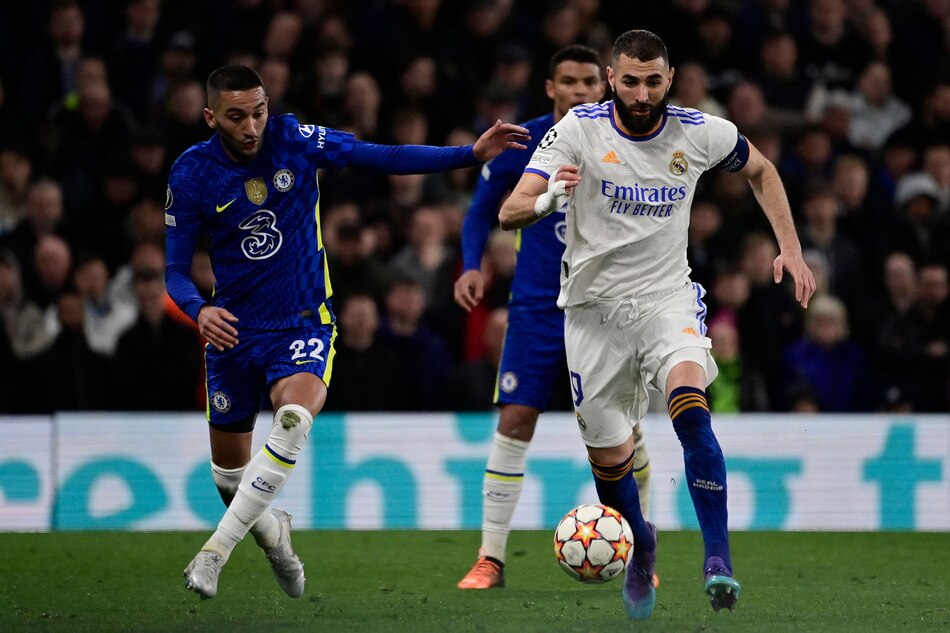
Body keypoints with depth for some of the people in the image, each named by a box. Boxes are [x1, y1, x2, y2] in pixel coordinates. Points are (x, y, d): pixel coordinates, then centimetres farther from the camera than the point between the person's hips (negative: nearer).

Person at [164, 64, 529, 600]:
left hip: (303, 321, -2)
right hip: (234, 329, 2)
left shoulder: (295, 140, -8)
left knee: (294, 417, -31)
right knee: (229, 468, 8)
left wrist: (472, 154, -13)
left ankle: (215, 553, -27)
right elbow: (175, 269, -3)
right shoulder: (192, 175, -8)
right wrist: (199, 310, -25)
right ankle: (274, 535, 42)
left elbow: (384, 158, -5)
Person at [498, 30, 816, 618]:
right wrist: (546, 200, -40)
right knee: (607, 454, 5)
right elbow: (510, 213, -17)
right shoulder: (579, 129, -12)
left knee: (691, 408, -29)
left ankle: (718, 557, -26)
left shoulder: (701, 133, -7)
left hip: (666, 298, -1)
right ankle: (640, 546, 37)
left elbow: (761, 170, 14)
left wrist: (791, 249, 5)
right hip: (594, 306, 1)